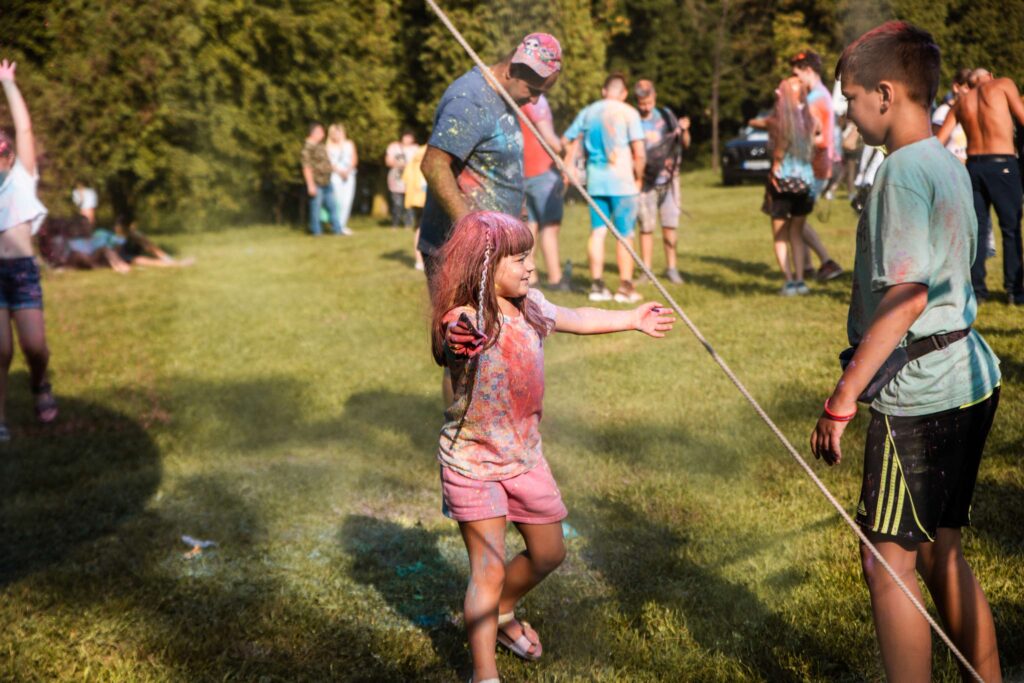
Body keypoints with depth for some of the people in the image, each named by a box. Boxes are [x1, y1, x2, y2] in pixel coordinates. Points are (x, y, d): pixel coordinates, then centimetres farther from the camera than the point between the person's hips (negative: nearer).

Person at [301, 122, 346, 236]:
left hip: (326, 183, 9)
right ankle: (316, 231, 8)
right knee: (316, 207, -1)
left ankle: (337, 229, 16)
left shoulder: (321, 146, 15)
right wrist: (311, 185, -20)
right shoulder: (308, 147, -13)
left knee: (332, 205, 10)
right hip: (316, 184, -9)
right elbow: (306, 167, -17)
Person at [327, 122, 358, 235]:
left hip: (349, 175, 3)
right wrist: (340, 171, -13)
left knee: (348, 200, -5)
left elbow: (354, 159, 9)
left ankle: (343, 225, 3)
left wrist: (348, 170, -7)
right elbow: (329, 162, -1)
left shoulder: (349, 144, 14)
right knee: (338, 201, -12)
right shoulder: (329, 147, 5)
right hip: (335, 175, -3)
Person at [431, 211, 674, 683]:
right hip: (473, 461, -7)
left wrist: (632, 319, 26)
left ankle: (501, 613, 46)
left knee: (548, 554, 19)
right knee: (489, 570, -5)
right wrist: (467, 336, -70)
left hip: (524, 455, 7)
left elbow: (572, 319, 17)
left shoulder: (530, 306, -2)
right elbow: (452, 343, -48)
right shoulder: (463, 324, -23)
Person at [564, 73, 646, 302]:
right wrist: (638, 178, 3)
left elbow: (569, 142, 11)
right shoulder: (628, 112, -4)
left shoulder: (587, 112, 10)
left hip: (595, 180, 4)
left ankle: (597, 284, 8)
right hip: (622, 180, -4)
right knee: (624, 235, 2)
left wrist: (568, 170, 16)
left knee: (597, 232, 8)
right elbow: (639, 153, -9)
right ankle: (625, 287, 3)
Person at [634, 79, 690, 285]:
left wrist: (684, 130, -9)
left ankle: (672, 268, 11)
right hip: (645, 181, -2)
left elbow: (685, 144, 11)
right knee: (646, 228, 0)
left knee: (670, 225, 1)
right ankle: (646, 271, 8)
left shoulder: (666, 115, 5)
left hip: (668, 178, 2)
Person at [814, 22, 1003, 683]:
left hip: (919, 394, -10)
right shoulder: (949, 164, 13)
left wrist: (841, 401, -22)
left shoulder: (904, 169, -16)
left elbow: (905, 296, -24)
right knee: (941, 553, 17)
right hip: (971, 379, 10)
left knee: (889, 563, -1)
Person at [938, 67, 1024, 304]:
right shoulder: (1003, 85, 3)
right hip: (1002, 164, -4)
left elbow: (938, 140, 9)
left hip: (973, 166, 4)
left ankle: (976, 288, 7)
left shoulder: (961, 101, 14)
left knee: (977, 228, 10)